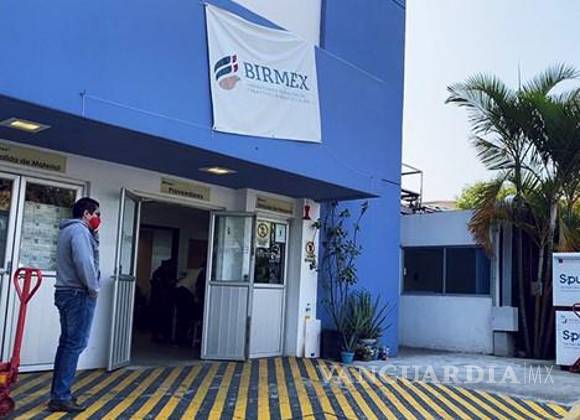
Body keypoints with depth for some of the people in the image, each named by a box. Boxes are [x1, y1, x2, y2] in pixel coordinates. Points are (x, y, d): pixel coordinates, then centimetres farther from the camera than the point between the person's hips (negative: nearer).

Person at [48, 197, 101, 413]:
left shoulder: (68, 230, 19)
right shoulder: (79, 230, -12)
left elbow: (90, 254, 19)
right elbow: (83, 262, -23)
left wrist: (94, 235, 10)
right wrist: (94, 288, -13)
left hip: (66, 293, 10)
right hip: (79, 294, -10)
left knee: (67, 343, 13)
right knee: (75, 344, -8)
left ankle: (58, 393, 18)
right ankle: (61, 397, -6)